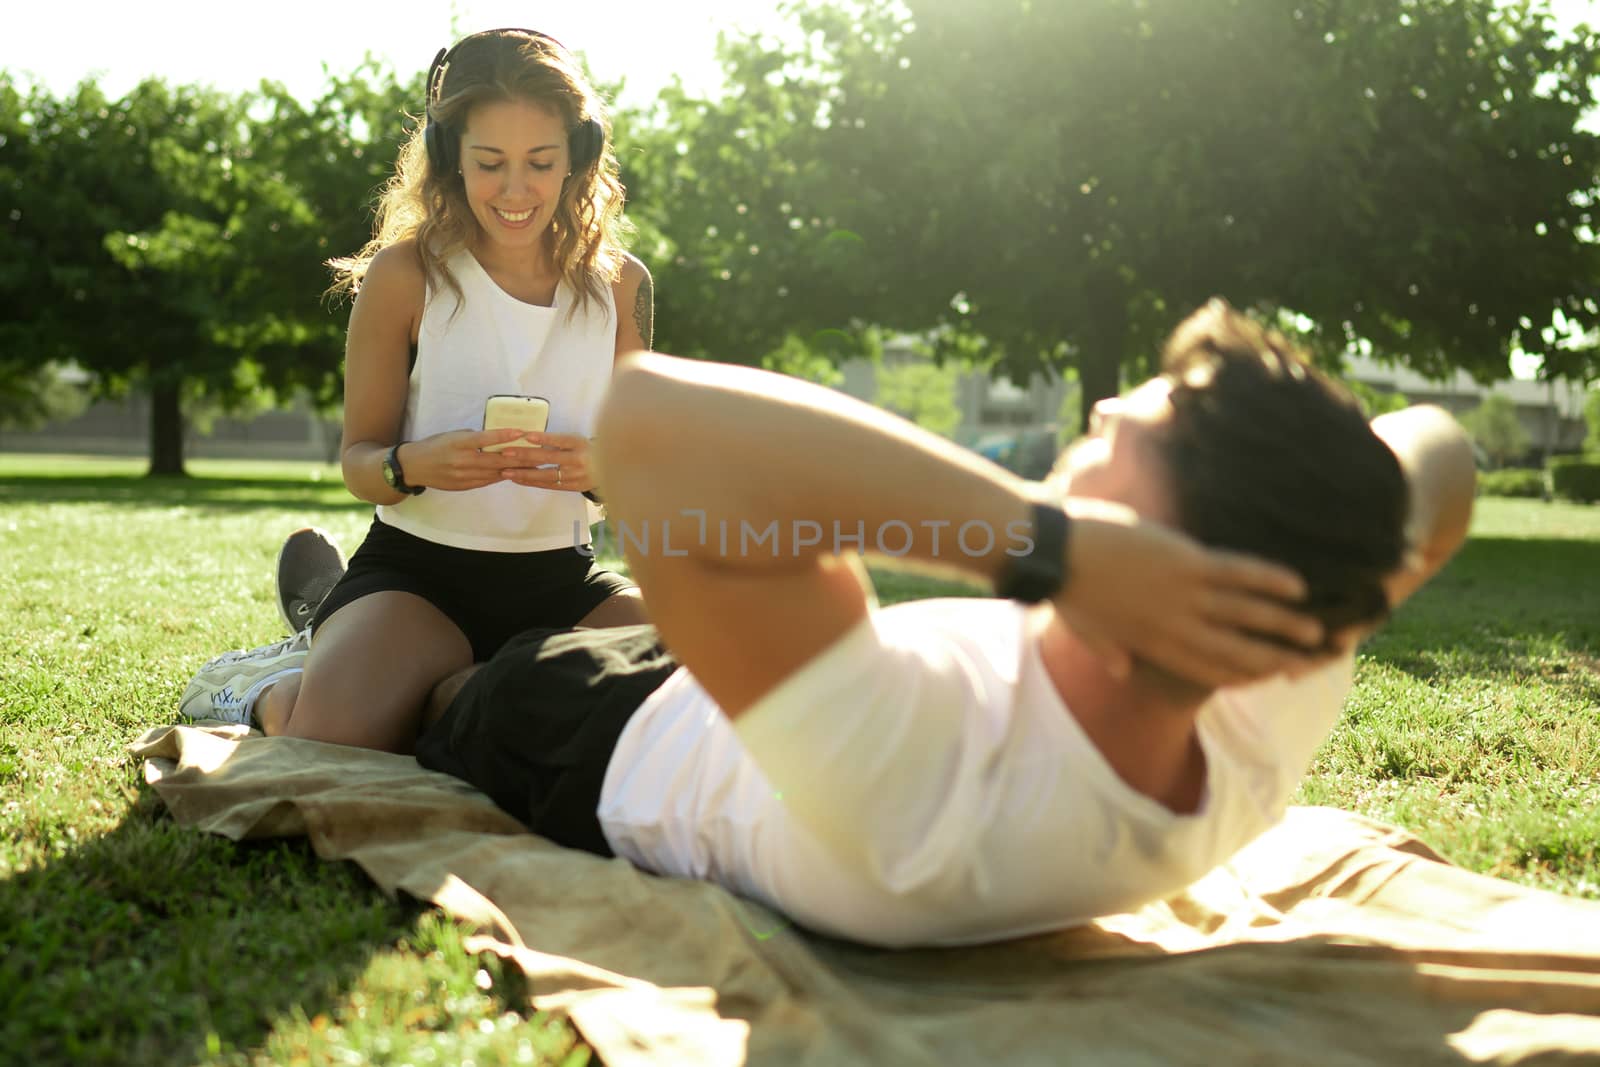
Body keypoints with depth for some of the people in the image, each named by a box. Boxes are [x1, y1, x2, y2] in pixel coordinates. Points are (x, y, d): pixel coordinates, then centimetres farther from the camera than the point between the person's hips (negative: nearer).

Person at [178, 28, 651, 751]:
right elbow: (359, 460, 0)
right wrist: (415, 465, -24)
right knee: (337, 741, -34)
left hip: (558, 582, 4)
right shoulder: (405, 275, -3)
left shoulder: (621, 284, 5)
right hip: (417, 568, -3)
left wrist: (596, 469, -17)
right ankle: (270, 687, 8)